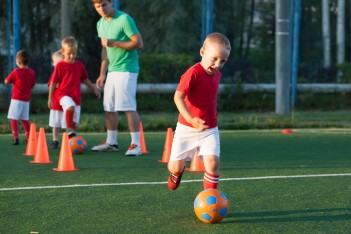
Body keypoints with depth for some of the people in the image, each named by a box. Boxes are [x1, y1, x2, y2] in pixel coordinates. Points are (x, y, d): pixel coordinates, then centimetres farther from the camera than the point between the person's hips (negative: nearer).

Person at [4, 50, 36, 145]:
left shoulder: (16, 71, -13)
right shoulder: (32, 72, 1)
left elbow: (6, 81, -2)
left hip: (16, 99, -5)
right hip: (27, 99, 5)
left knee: (13, 118, -1)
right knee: (24, 119, 16)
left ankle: (16, 138, -10)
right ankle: (29, 138, 16)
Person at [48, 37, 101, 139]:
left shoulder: (79, 65, 9)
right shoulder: (60, 66, -4)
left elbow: (85, 79, 22)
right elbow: (53, 83, -1)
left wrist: (94, 89, 22)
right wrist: (50, 98, -1)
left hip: (76, 96, 5)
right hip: (62, 93, -5)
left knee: (74, 120, 5)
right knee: (70, 106, -36)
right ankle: (69, 129, -30)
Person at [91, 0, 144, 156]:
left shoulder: (124, 19, -12)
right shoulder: (101, 23, 12)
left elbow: (139, 43, -16)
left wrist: (114, 43, -17)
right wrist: (102, 74, 15)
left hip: (126, 70, -8)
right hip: (111, 71, 8)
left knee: (128, 107, -12)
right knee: (109, 108, 10)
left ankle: (136, 145, -11)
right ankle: (111, 143, 21)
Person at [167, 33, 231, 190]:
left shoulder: (216, 74, 5)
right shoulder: (194, 73, -19)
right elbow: (178, 96, -27)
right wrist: (191, 119, -36)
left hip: (210, 130, 4)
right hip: (186, 128, -4)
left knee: (213, 162, -17)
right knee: (175, 166, 3)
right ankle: (177, 173, 41)